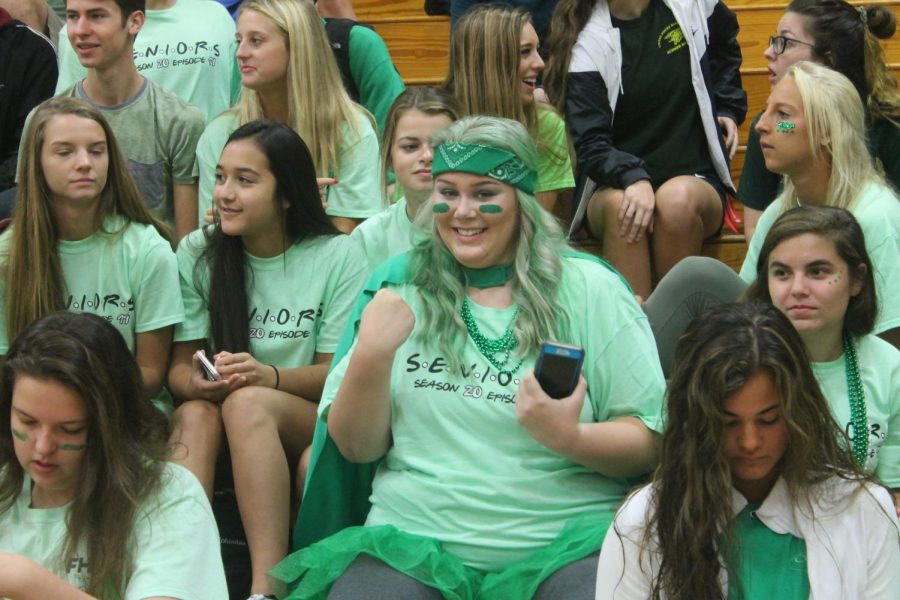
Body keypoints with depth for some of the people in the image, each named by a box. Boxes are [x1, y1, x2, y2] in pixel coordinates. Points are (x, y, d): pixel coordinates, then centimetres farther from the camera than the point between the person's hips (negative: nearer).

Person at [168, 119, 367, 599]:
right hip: (216, 421, 3)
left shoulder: (338, 256, -1)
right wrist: (194, 383, -22)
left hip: (310, 425, -2)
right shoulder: (196, 253, 7)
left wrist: (270, 376, -24)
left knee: (247, 403, -35)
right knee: (194, 414, -32)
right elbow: (179, 365, 4)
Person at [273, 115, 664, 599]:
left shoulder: (589, 291, 4)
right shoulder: (400, 285, 11)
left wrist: (569, 438, -19)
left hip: (563, 547, -1)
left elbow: (650, 444, 1)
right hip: (414, 540, 1)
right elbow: (356, 447, 9)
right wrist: (371, 356, -9)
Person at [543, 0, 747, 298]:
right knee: (620, 205, -37)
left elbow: (725, 43, 29)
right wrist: (633, 180, -32)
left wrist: (727, 109, 15)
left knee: (678, 200, -35)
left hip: (695, 179, 1)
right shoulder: (589, 43, -4)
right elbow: (590, 145, -12)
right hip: (614, 186, -1)